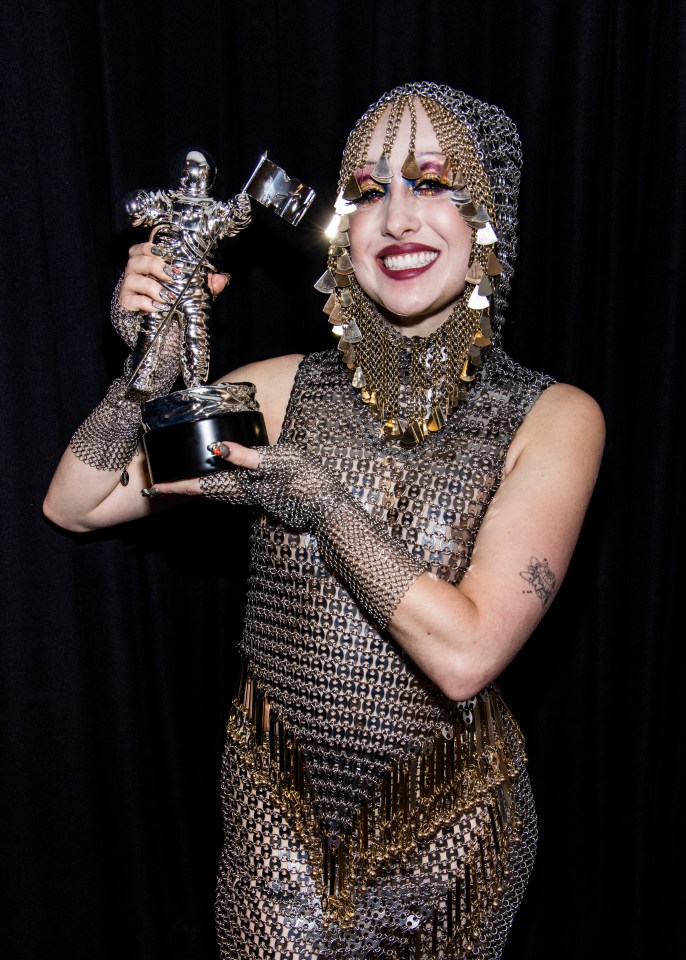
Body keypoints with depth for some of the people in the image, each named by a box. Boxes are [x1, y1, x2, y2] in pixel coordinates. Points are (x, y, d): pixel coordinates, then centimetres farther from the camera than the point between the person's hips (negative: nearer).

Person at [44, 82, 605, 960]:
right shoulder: (286, 389, -7)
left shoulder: (551, 418, -13)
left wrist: (315, 499, -24)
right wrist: (153, 366, -18)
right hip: (278, 806, 2)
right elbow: (74, 505, -5)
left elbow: (466, 655, -23)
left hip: (449, 821, -1)